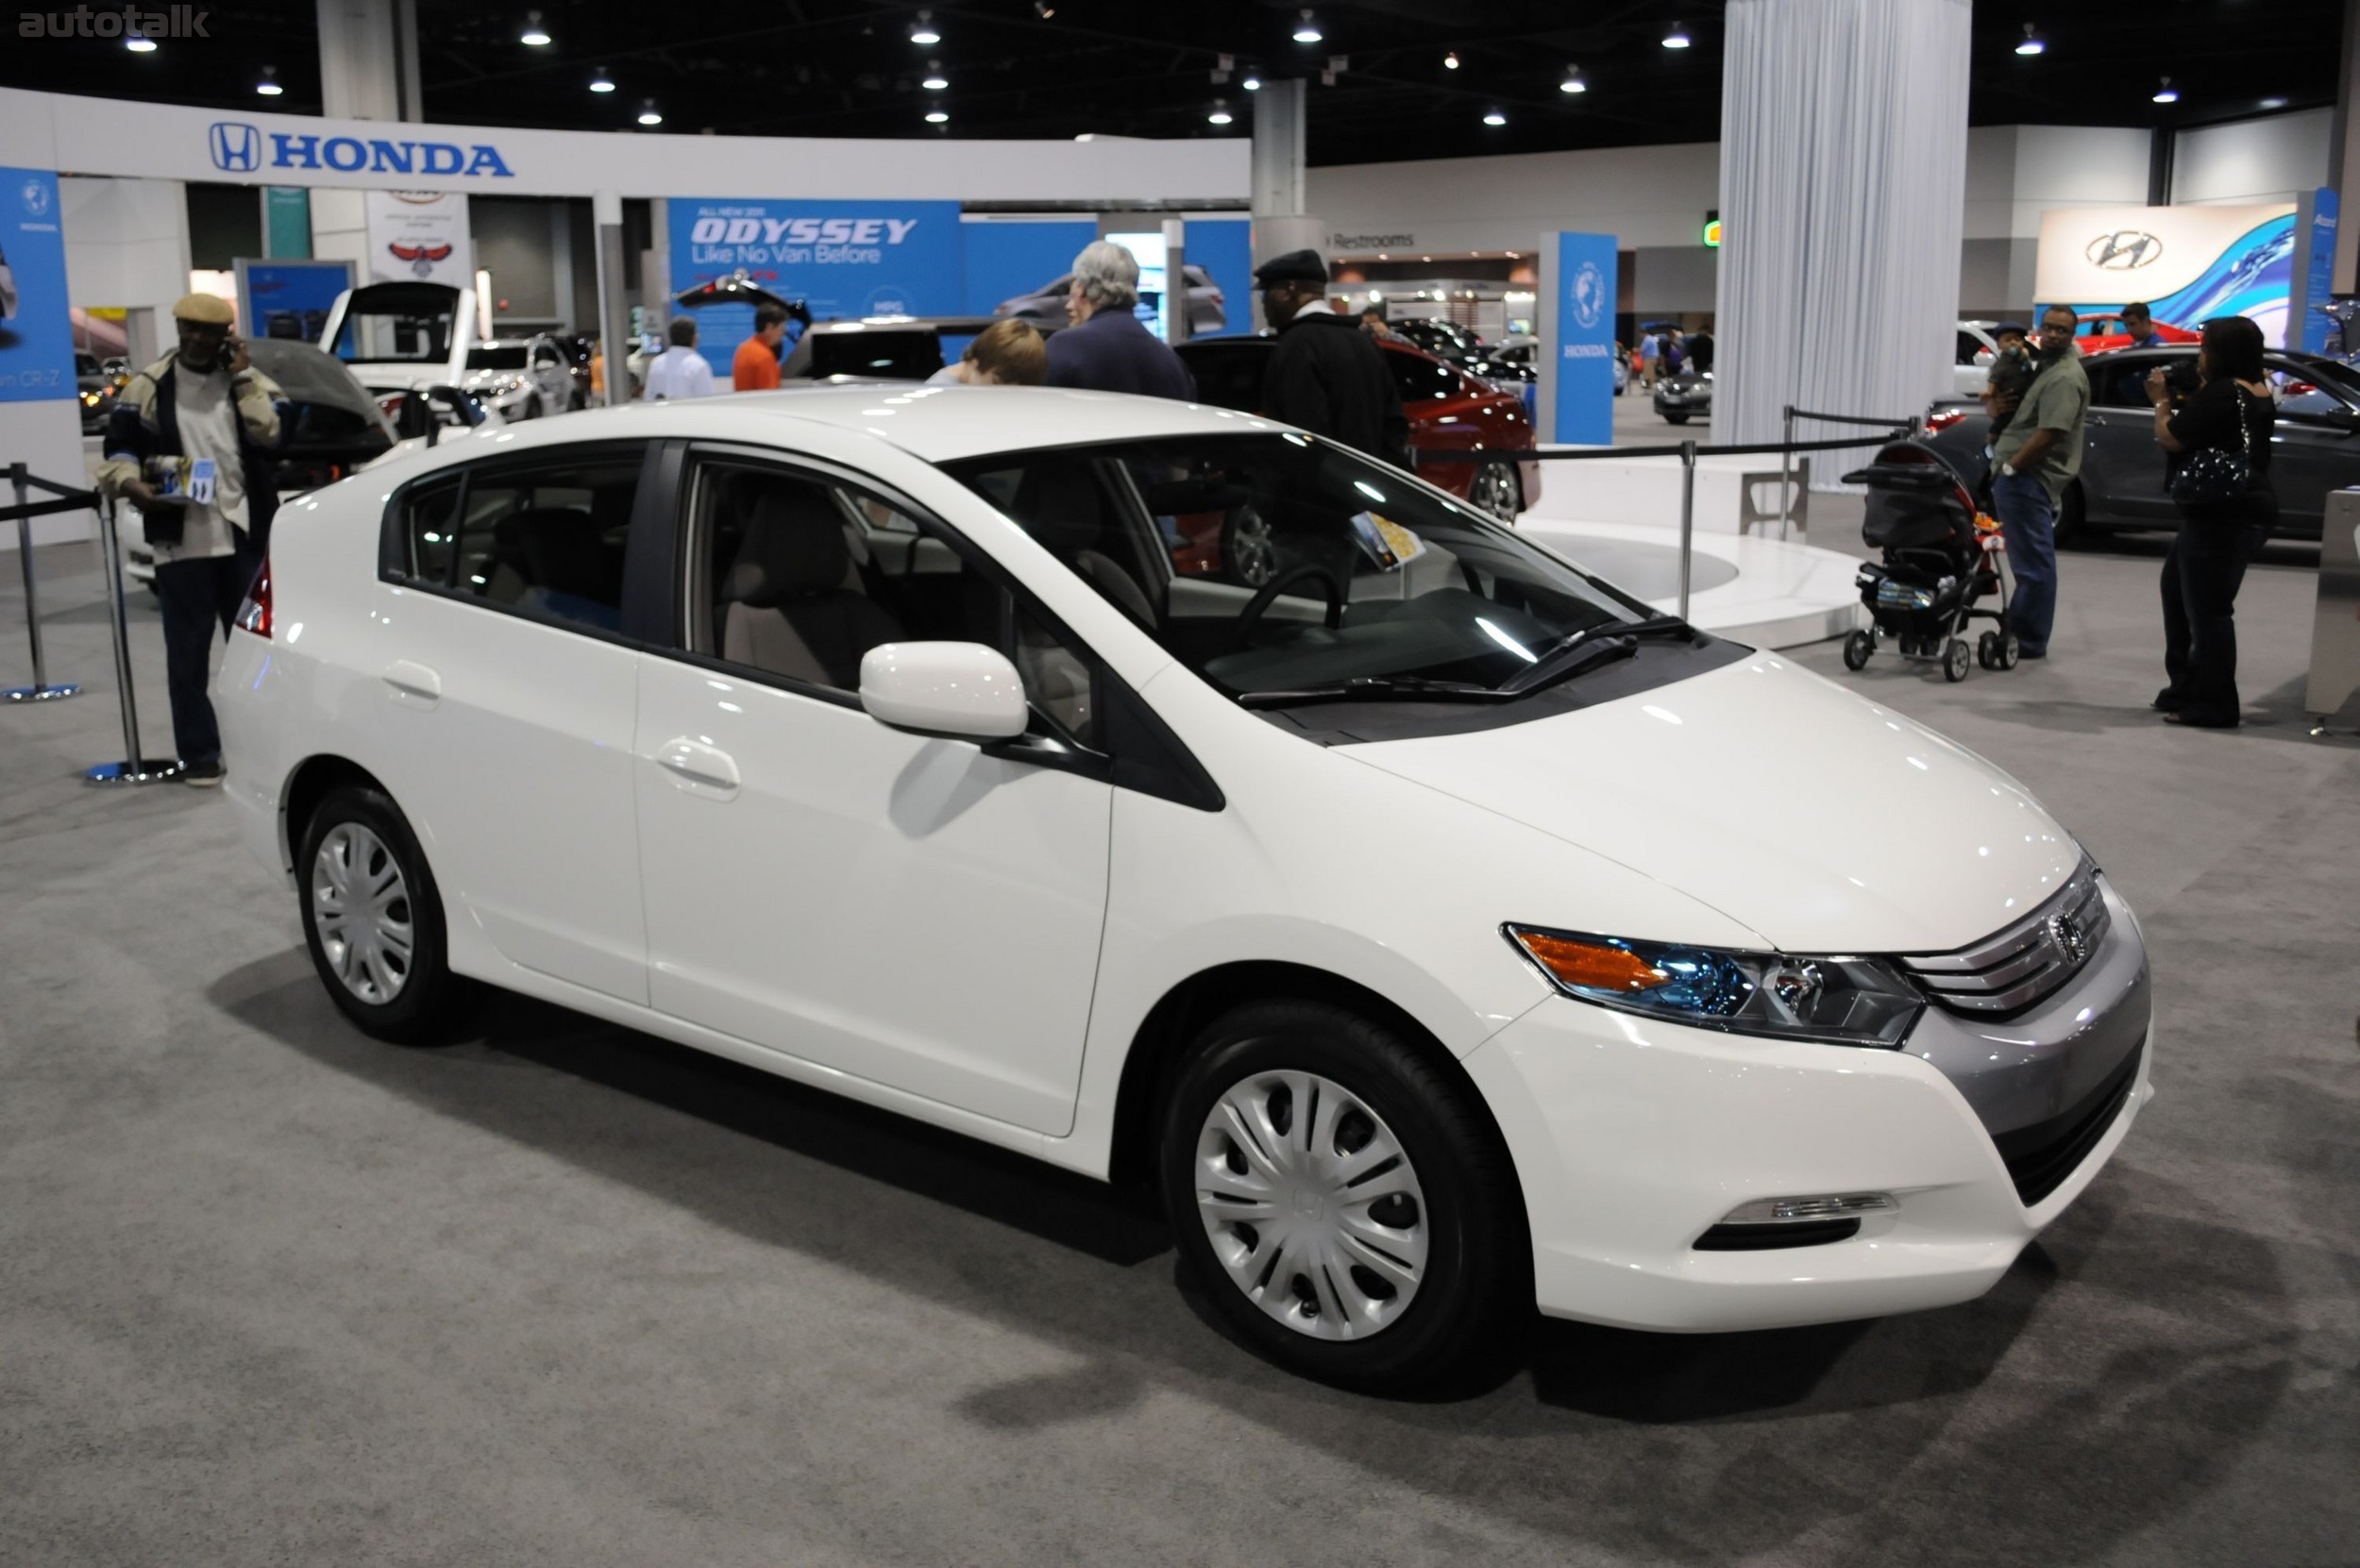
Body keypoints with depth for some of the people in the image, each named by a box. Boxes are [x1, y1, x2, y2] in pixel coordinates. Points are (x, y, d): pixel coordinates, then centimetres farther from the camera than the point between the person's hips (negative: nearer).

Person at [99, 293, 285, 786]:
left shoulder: (250, 379, 7)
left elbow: (277, 434, -9)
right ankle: (199, 754, 6)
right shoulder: (149, 387, 5)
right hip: (181, 539, -1)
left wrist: (242, 377, -10)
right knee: (188, 651, 0)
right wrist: (131, 483, -13)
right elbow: (118, 448, 6)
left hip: (246, 535, 1)